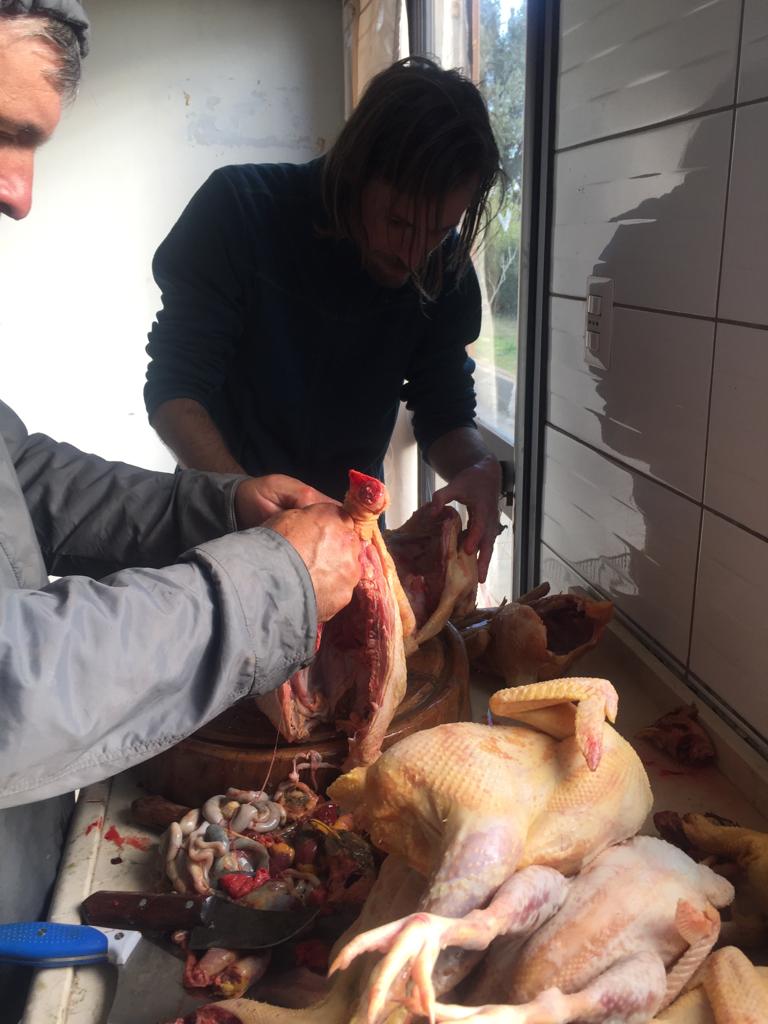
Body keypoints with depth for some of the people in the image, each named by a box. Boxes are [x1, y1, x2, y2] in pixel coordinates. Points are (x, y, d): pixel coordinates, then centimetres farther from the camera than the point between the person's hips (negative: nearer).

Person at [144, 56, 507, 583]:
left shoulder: (445, 263, -12)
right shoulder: (242, 208, -23)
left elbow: (445, 413, -8)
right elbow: (174, 388, -22)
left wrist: (479, 468, -32)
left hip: (351, 514, 3)